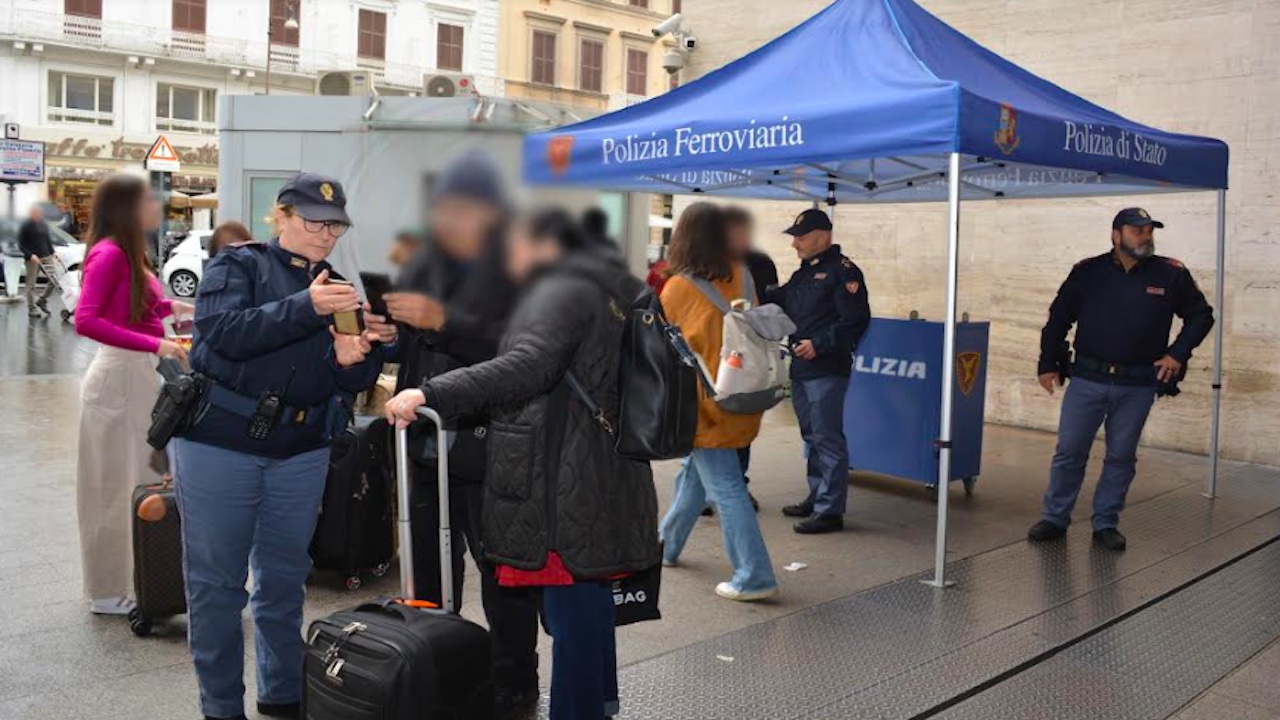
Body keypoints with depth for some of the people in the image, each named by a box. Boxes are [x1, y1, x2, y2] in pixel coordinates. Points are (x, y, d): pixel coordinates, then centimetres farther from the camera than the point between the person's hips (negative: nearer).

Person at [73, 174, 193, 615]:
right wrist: (155, 344, -29)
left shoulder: (129, 254, 10)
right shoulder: (108, 253, -16)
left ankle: (134, 578, 30)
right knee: (117, 487, 1)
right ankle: (109, 592, 14)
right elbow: (86, 321, -26)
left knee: (144, 482, 17)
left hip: (140, 375, 9)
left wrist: (169, 307, 8)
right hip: (119, 377, -9)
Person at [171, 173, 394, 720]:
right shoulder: (239, 265, -2)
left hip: (301, 451, 4)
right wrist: (305, 307, -29)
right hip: (220, 443, -4)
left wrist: (354, 357, -15)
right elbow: (222, 332, -21)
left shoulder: (339, 288, 11)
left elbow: (352, 383, 8)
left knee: (284, 578, 14)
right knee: (216, 579, 4)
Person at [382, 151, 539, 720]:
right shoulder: (426, 263, 9)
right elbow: (408, 345, 17)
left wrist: (445, 321, -25)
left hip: (491, 444, -6)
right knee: (430, 567, 15)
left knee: (501, 567, 5)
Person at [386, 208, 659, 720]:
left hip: (568, 485, -10)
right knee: (589, 597, 20)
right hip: (605, 480, 10)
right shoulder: (605, 289, 20)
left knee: (570, 608, -5)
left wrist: (430, 394, -33)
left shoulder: (562, 291, -11)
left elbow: (526, 366, -27)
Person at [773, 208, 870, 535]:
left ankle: (830, 510, -2)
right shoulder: (803, 273, 19)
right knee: (811, 437, 16)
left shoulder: (842, 271, -9)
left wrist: (819, 344, -20)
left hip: (826, 371, -9)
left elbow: (856, 320, -17)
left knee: (827, 439, -7)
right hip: (800, 370, 9)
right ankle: (817, 498, 27)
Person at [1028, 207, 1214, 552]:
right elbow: (1058, 319, 7)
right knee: (1069, 451, 3)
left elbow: (1201, 315, 12)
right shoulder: (1087, 272, 0)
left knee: (1121, 458, 8)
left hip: (1138, 386, 1)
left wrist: (1178, 353, 0)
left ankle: (1106, 524, 21)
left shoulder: (1171, 274, 1)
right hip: (1087, 381, 0)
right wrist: (1048, 364, 6)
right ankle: (1055, 518, 16)